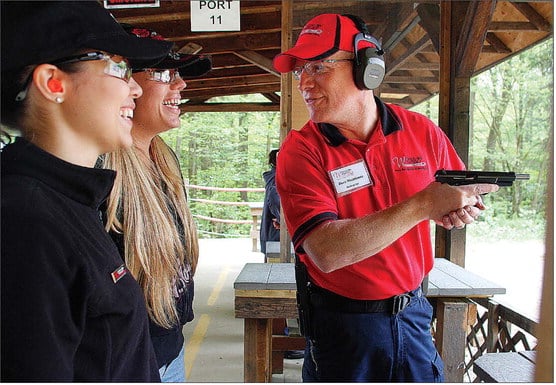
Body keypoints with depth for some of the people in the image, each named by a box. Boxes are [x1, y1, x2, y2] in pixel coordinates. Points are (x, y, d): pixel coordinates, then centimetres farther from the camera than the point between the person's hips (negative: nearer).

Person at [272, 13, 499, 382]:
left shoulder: (421, 131, -5)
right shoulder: (301, 150, -16)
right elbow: (326, 251, -28)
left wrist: (462, 210, -13)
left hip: (412, 315, 3)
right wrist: (423, 205, -29)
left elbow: (466, 195, 11)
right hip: (341, 326, -2)